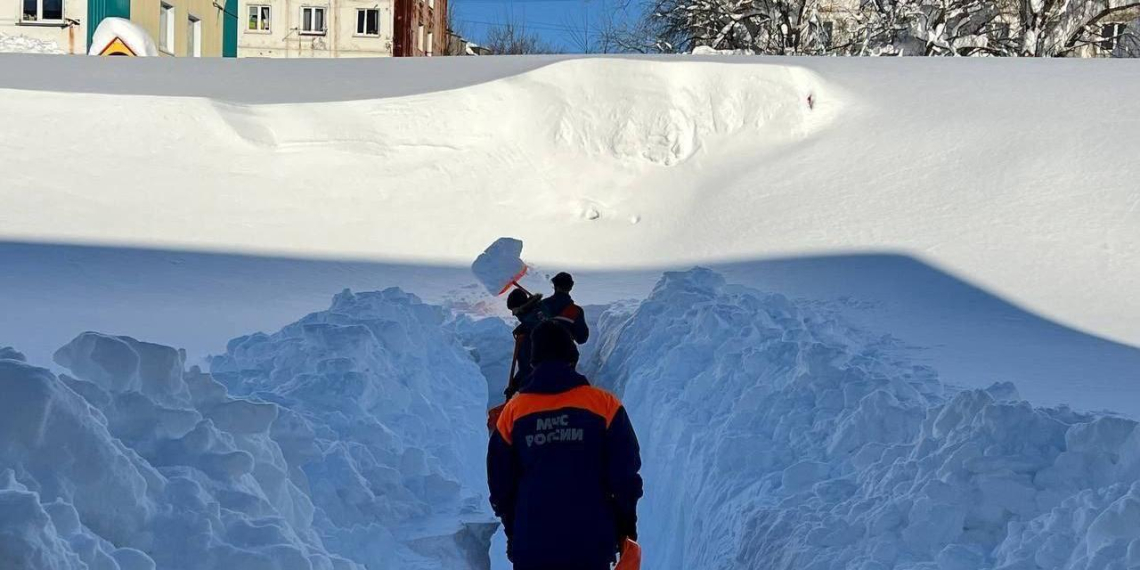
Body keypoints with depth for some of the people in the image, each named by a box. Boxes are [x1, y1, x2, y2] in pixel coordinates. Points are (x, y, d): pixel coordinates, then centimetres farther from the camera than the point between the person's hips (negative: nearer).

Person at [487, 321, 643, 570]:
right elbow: (625, 473, -3)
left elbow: (500, 481, 8)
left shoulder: (513, 411, 0)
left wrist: (512, 531, 21)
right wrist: (626, 526, 10)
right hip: (591, 542, -1)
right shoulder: (603, 404, -5)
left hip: (531, 545, 1)